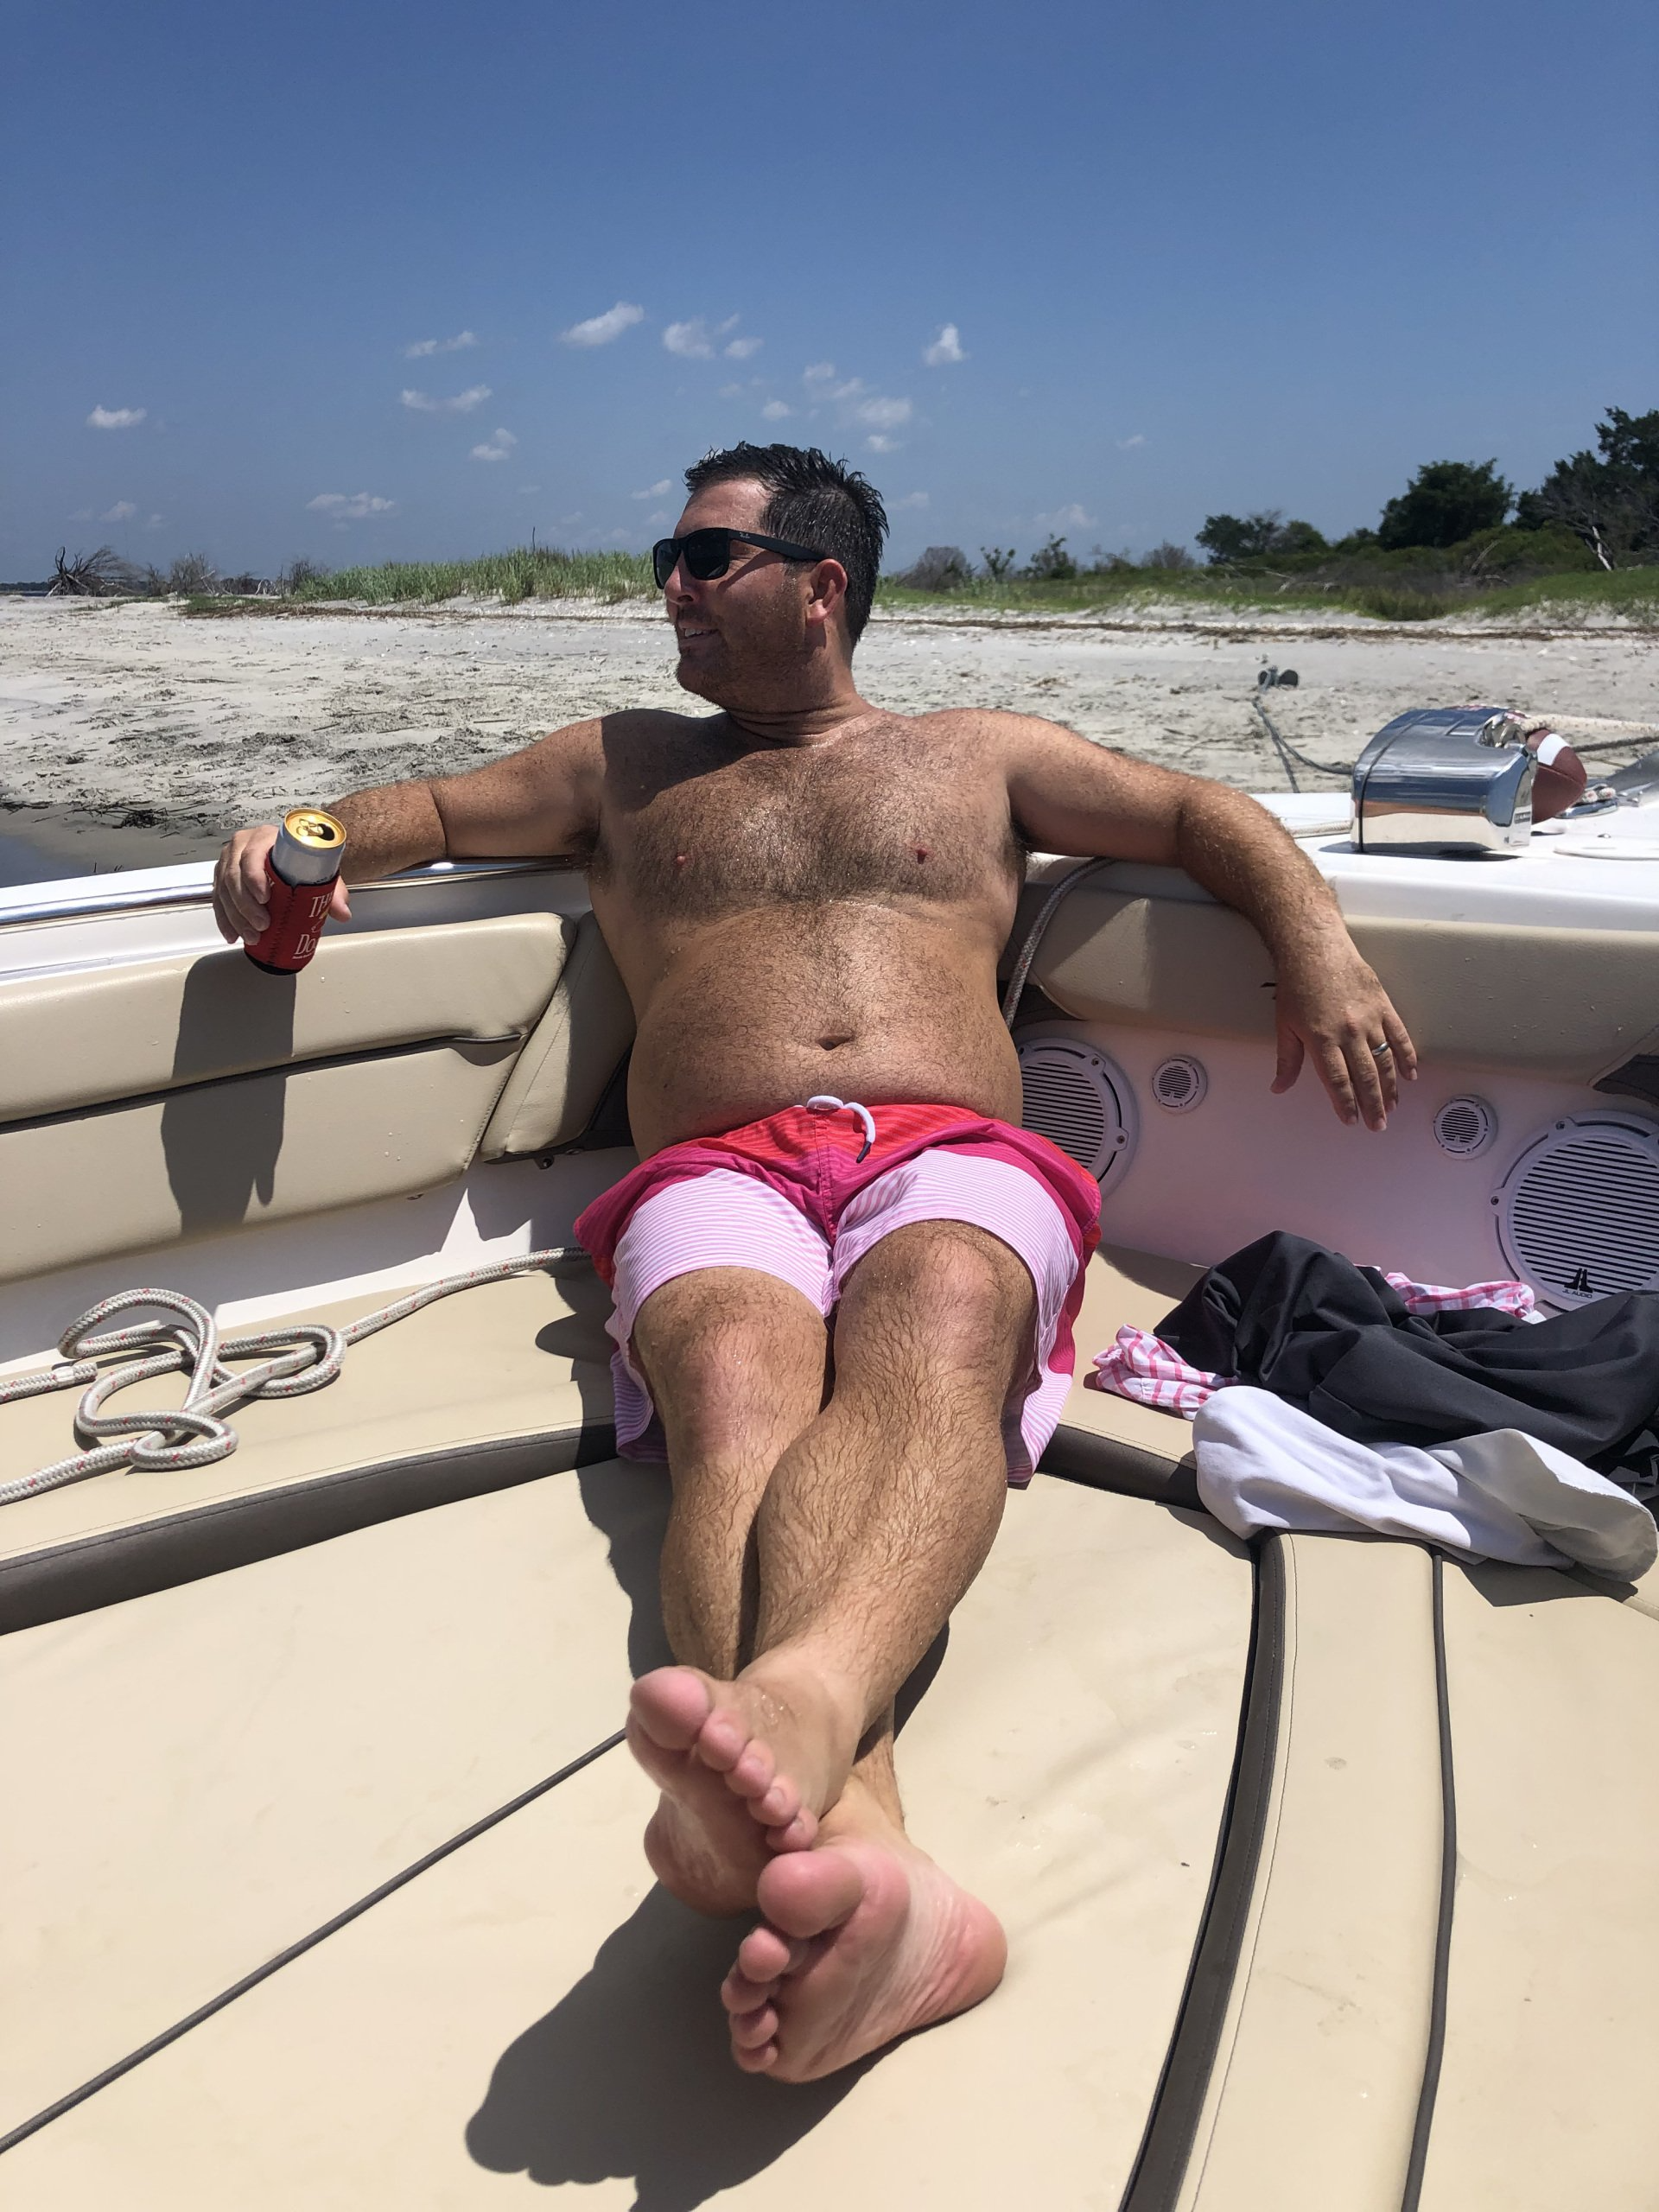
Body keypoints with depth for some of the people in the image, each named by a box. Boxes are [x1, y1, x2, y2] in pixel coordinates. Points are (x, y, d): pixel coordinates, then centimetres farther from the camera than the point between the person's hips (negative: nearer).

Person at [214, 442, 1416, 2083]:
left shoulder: (976, 755, 29)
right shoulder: (620, 766, 33)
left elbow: (1202, 816, 27)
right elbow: (427, 812, 33)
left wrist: (1316, 945, 7)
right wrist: (299, 840, 9)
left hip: (951, 1157, 0)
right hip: (722, 1169, 1)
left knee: (929, 1338, -38)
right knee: (740, 1389, -36)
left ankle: (797, 1704, -65)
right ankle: (863, 1867, -58)